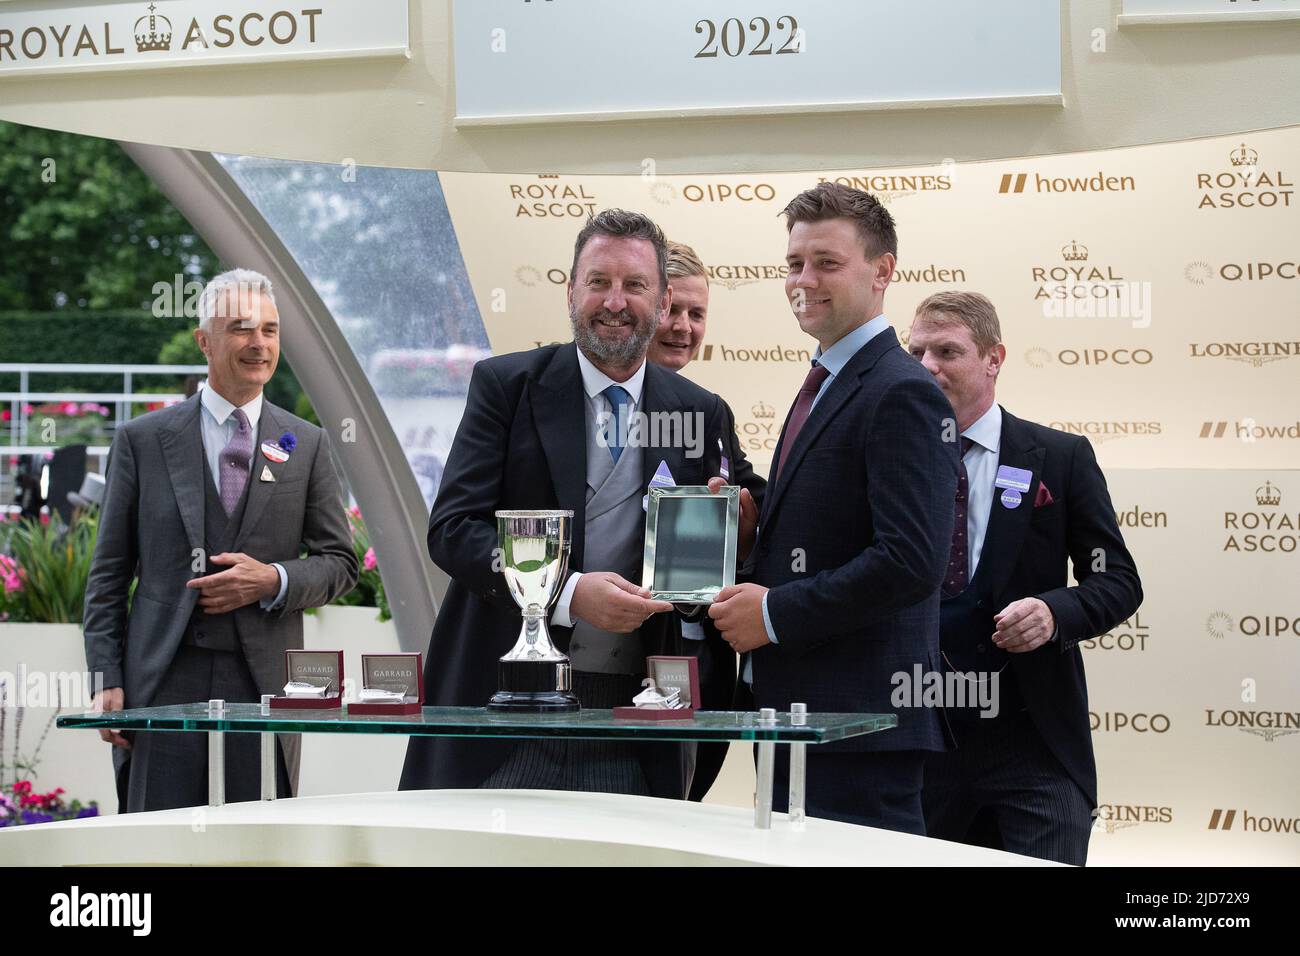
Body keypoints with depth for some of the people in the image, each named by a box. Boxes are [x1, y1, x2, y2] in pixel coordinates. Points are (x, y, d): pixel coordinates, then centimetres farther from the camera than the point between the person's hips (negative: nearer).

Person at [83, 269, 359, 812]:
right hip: (163, 683, -1)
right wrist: (107, 680, -2)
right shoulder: (142, 440, 7)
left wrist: (274, 580, -9)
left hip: (264, 683, 1)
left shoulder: (307, 445, 10)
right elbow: (108, 573, 7)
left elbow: (340, 562, 12)